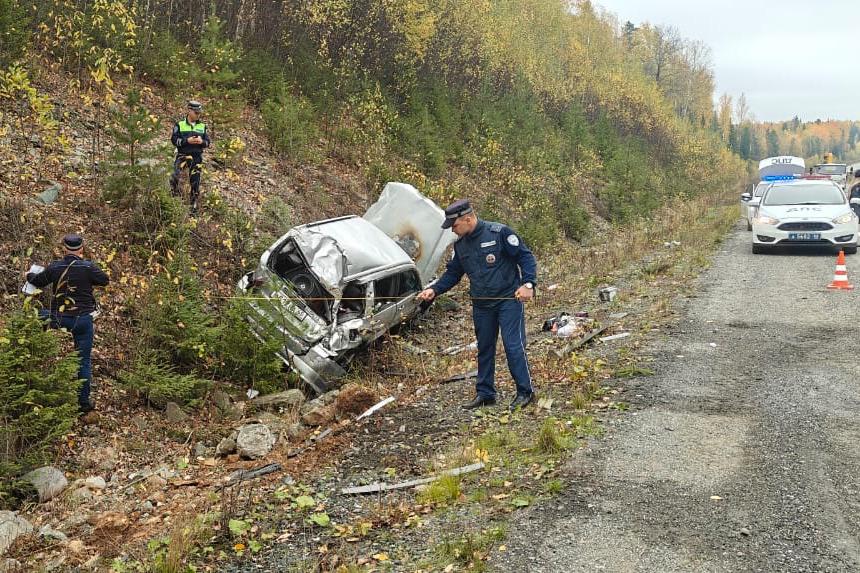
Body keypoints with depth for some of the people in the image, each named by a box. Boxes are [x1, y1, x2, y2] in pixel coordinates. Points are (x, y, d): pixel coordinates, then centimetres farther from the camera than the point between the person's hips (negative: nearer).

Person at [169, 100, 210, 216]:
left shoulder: (202, 126, 9)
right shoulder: (180, 124, 1)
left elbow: (208, 142, 10)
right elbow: (174, 140, -5)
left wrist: (201, 141, -12)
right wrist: (187, 141, -18)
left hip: (197, 157, 3)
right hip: (183, 154, -3)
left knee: (195, 183, 3)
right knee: (176, 174, -30)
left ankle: (194, 209, 12)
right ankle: (174, 191, -2)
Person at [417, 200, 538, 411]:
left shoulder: (499, 233, -12)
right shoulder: (460, 245, 8)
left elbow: (526, 256, -10)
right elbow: (453, 273, 17)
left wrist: (528, 284, -21)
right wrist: (434, 290, 4)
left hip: (509, 300, -6)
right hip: (481, 305, 7)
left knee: (513, 346, -8)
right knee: (484, 348, 12)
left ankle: (525, 392, 4)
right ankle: (485, 393, 22)